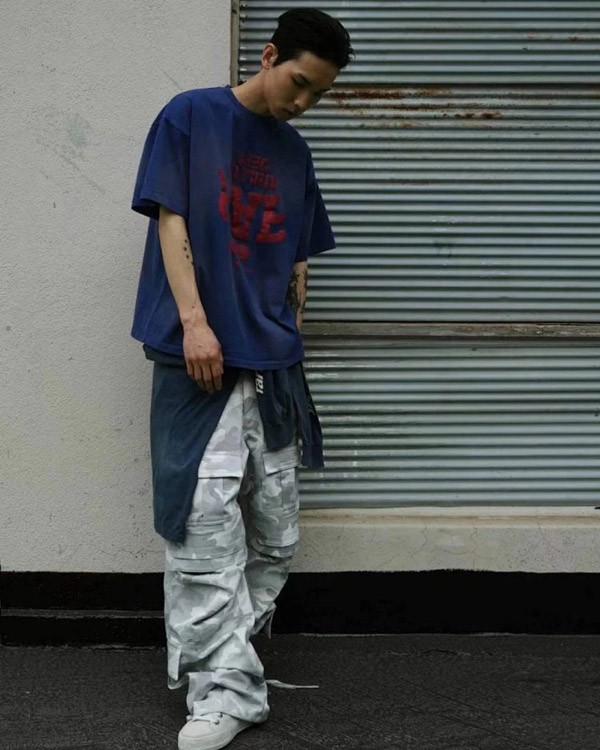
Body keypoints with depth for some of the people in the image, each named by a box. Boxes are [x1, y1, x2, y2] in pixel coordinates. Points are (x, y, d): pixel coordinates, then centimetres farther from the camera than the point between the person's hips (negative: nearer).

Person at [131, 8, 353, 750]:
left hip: (274, 368, 6)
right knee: (206, 527, -9)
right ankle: (226, 689, -4)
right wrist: (195, 321, -14)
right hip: (201, 359, -6)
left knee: (275, 537, 6)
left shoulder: (296, 154, 17)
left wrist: (293, 342, 11)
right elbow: (170, 222, -5)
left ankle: (219, 658, 20)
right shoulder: (189, 118, 1)